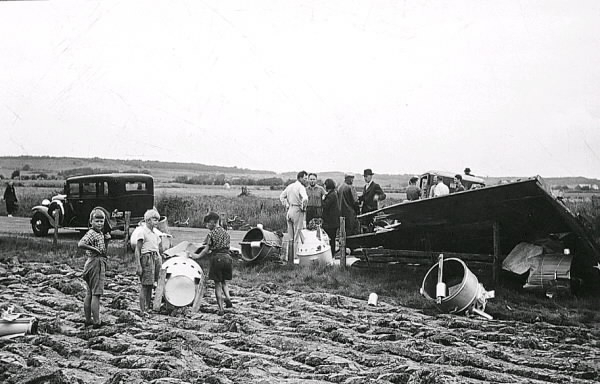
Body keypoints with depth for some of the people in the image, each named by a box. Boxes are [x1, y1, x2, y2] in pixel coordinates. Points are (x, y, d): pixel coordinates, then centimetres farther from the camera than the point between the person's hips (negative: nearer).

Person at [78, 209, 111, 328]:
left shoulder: (100, 234, 15)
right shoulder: (91, 233, -14)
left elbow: (103, 251, 19)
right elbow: (80, 244, -31)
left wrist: (106, 241, 4)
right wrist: (94, 249, -26)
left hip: (100, 263, 10)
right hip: (95, 263, -10)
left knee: (89, 293, 14)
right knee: (96, 294, -8)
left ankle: (88, 320, 22)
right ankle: (96, 322, -7)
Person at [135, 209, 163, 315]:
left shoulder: (155, 233, 16)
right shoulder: (143, 233, -6)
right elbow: (137, 250, -10)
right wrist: (138, 265, -17)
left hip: (156, 258, 7)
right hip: (147, 258, -7)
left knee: (151, 285, 10)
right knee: (145, 285, -7)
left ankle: (148, 307, 16)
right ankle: (142, 310, -5)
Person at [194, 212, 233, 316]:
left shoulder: (211, 234, -6)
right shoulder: (226, 233, 11)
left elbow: (206, 250, -5)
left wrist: (196, 256, 7)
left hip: (216, 258, -5)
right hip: (227, 257, 5)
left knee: (218, 284, 4)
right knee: (224, 281, 21)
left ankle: (221, 309, 2)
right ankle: (228, 298, -5)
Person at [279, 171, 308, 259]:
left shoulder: (290, 186, 13)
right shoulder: (301, 187, -12)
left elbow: (282, 196, 21)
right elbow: (305, 198, -29)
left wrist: (287, 205, 13)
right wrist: (303, 207, -12)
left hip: (290, 211, 7)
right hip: (298, 212, -7)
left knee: (290, 237, 14)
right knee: (297, 236, -2)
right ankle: (296, 257, -2)